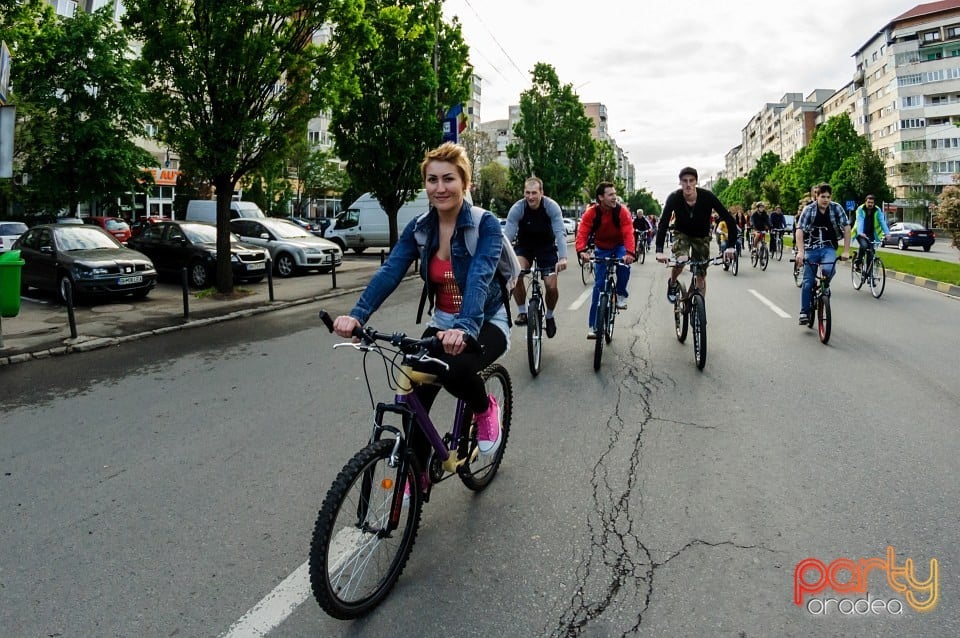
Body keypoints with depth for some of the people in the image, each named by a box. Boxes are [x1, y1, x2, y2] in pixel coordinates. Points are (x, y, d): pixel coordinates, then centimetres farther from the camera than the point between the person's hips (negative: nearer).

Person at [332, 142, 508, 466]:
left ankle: (486, 408, 1)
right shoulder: (419, 227, -5)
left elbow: (480, 279, -35)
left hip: (487, 322, -4)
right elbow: (389, 272, -18)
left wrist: (465, 329, -53)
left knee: (455, 369, -34)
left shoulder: (486, 225, -19)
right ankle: (416, 476, 12)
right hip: (443, 322, 5)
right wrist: (357, 315, -35)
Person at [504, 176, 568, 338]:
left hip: (547, 247, 0)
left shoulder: (551, 206, -23)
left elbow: (560, 233, -32)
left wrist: (563, 258, -47)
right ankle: (522, 312, -10)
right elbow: (508, 235, -28)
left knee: (552, 287, -10)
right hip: (524, 247, 0)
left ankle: (550, 316, 21)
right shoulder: (517, 209, -22)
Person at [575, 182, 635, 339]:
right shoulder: (591, 212, -20)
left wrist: (629, 252, -49)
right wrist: (582, 250, -48)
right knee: (599, 285, -4)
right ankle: (593, 326, 2)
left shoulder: (622, 211, -21)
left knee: (624, 264, -34)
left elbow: (628, 232, -31)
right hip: (602, 249, 0)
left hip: (619, 246, 0)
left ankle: (621, 295, -6)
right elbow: (582, 232, -29)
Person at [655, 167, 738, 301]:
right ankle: (672, 284, 6)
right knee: (679, 261, -27)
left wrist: (730, 246, -35)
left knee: (701, 275, 0)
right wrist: (659, 251, -42)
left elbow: (729, 219, -25)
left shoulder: (707, 197, -27)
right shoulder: (674, 198, -26)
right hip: (682, 233, -1)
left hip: (702, 236, 1)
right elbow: (663, 223, -30)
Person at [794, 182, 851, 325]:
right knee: (808, 281, -2)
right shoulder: (809, 209, -10)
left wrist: (846, 251, -14)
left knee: (829, 269, -29)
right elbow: (799, 231, -18)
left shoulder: (836, 208, -7)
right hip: (811, 248, 0)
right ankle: (804, 312, 7)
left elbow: (847, 228, -7)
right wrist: (800, 252, -31)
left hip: (829, 248, 0)